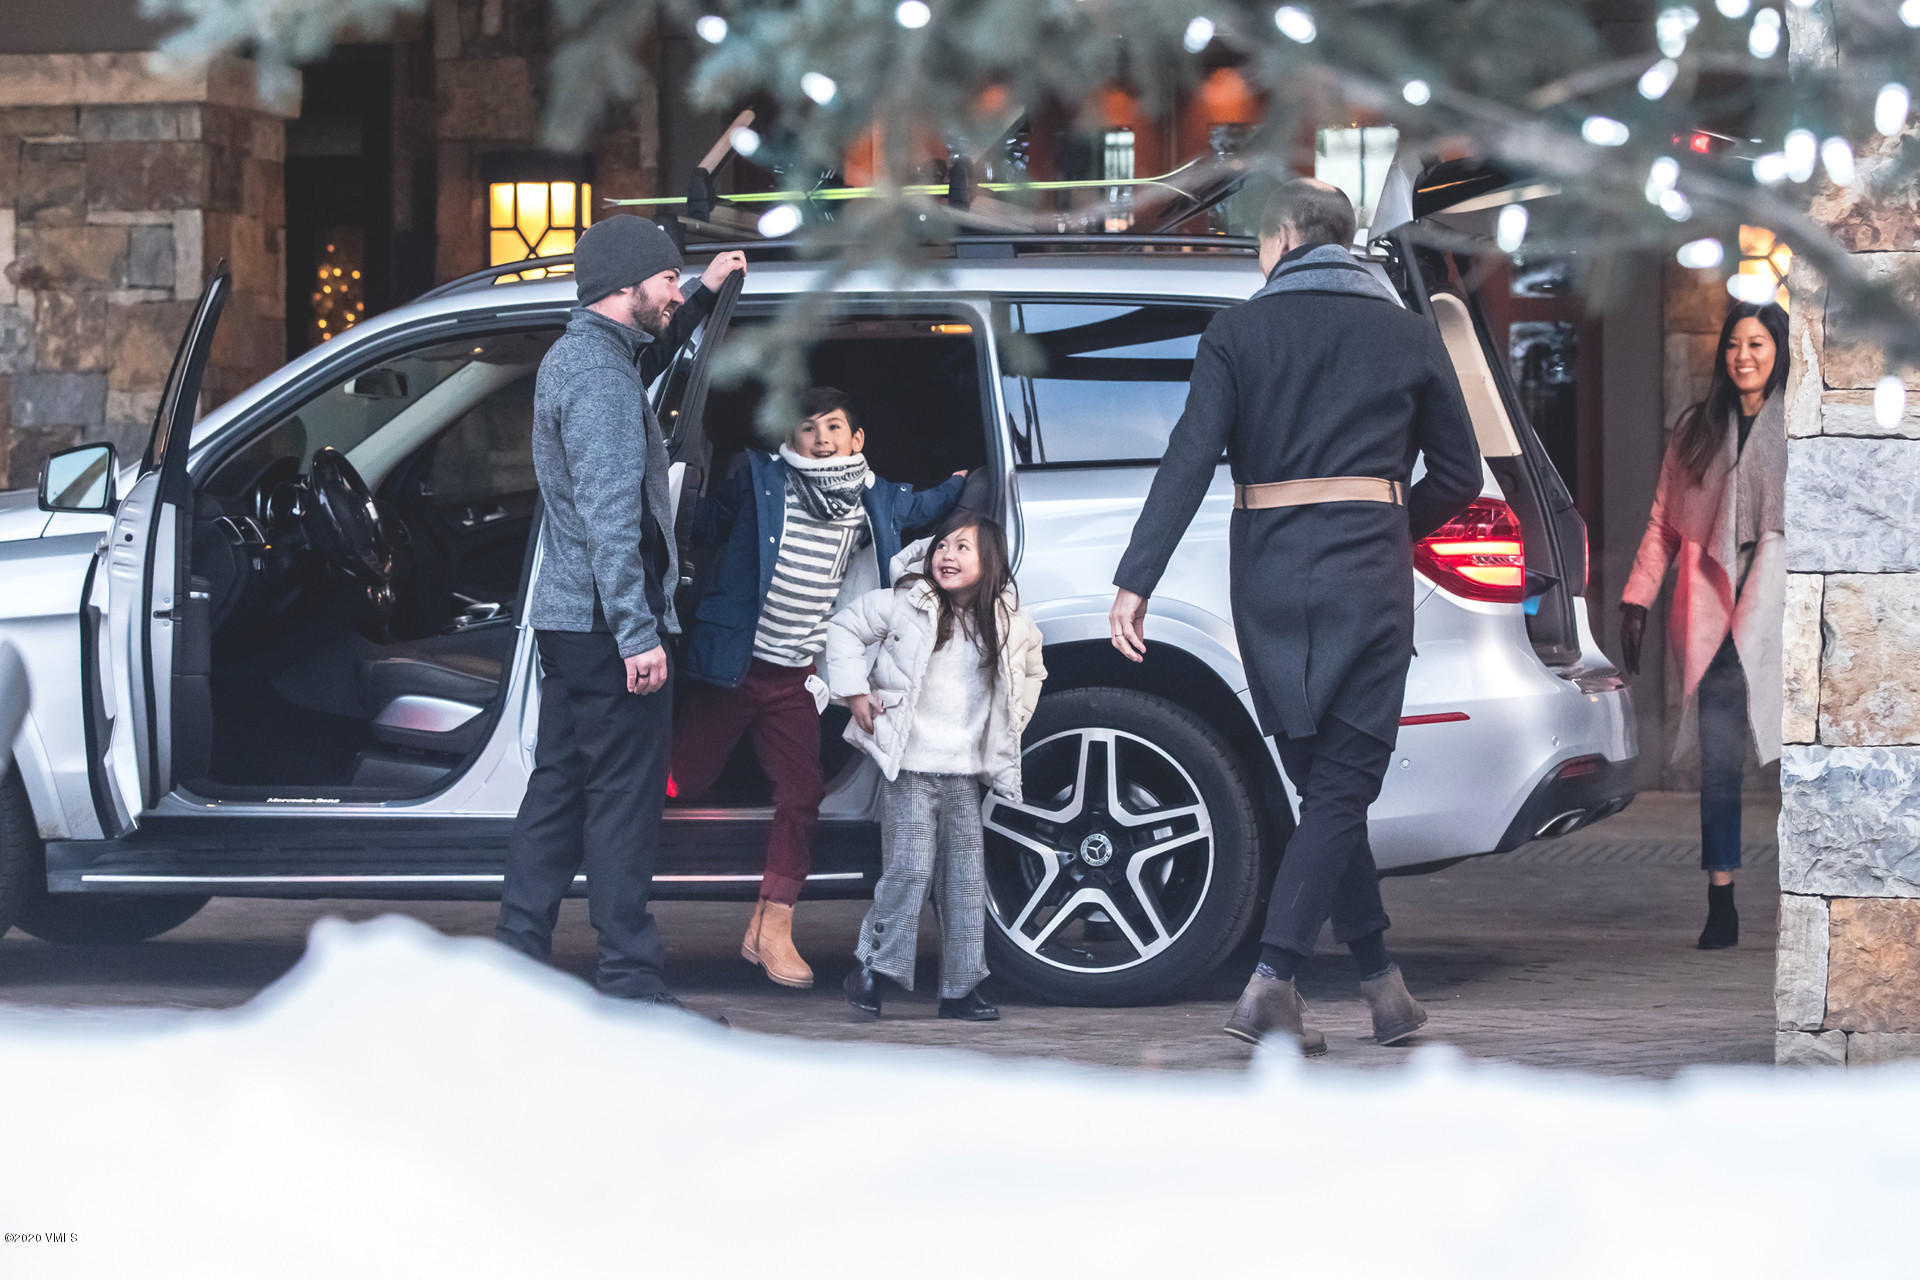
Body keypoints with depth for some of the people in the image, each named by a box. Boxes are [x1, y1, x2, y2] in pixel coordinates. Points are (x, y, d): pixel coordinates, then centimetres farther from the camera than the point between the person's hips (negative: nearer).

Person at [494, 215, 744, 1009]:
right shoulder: (599, 376, -17)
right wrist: (638, 634, -25)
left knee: (559, 788, 13)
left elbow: (651, 355, 43)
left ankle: (517, 955, 15)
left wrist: (703, 295, 41)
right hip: (607, 622, -11)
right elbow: (609, 517, -23)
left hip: (568, 618, 11)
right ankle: (631, 980, -7)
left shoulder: (574, 357, 16)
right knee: (624, 795, -8)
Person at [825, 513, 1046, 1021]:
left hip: (966, 776, 4)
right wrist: (855, 691, -3)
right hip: (909, 769, -4)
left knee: (966, 882, 4)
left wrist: (1011, 722, 15)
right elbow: (846, 628, 5)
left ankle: (961, 988, 11)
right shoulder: (905, 606, -5)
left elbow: (1030, 672, 25)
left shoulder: (1011, 625, 5)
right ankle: (873, 966, 2)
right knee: (909, 871, -12)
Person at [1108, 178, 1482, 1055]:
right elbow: (1457, 476, 11)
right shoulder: (1409, 337, 7)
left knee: (1323, 778, 13)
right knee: (1341, 781, -3)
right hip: (1365, 566, -1)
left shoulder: (1237, 332, 4)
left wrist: (1135, 581, -11)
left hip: (1267, 569, 1)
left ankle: (1380, 979, 14)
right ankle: (1271, 977, -18)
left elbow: (1191, 459, -7)